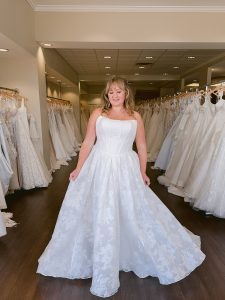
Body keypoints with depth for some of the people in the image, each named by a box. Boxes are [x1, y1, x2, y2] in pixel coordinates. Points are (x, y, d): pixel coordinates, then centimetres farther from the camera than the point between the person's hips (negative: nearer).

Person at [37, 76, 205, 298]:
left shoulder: (135, 117, 6)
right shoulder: (98, 114, 3)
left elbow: (141, 147, 10)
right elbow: (87, 143, 3)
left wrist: (143, 172, 8)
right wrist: (78, 168, 0)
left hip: (126, 170, 1)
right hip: (99, 168, 0)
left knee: (134, 214, 9)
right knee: (99, 216, 8)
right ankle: (102, 267, 32)